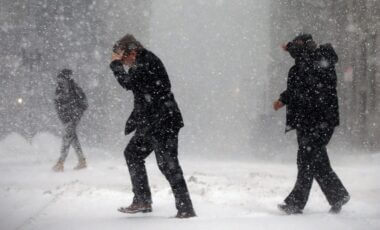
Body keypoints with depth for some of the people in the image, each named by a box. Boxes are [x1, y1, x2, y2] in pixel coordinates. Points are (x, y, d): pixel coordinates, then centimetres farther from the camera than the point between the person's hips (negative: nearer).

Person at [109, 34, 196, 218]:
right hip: (150, 124, 11)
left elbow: (128, 82, -22)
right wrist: (132, 123, 26)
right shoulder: (140, 65, 17)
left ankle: (186, 209, -9)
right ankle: (142, 201, 22)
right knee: (132, 153, 18)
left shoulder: (148, 62, -14)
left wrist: (116, 64, -7)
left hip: (163, 123, -11)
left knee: (167, 164, -12)